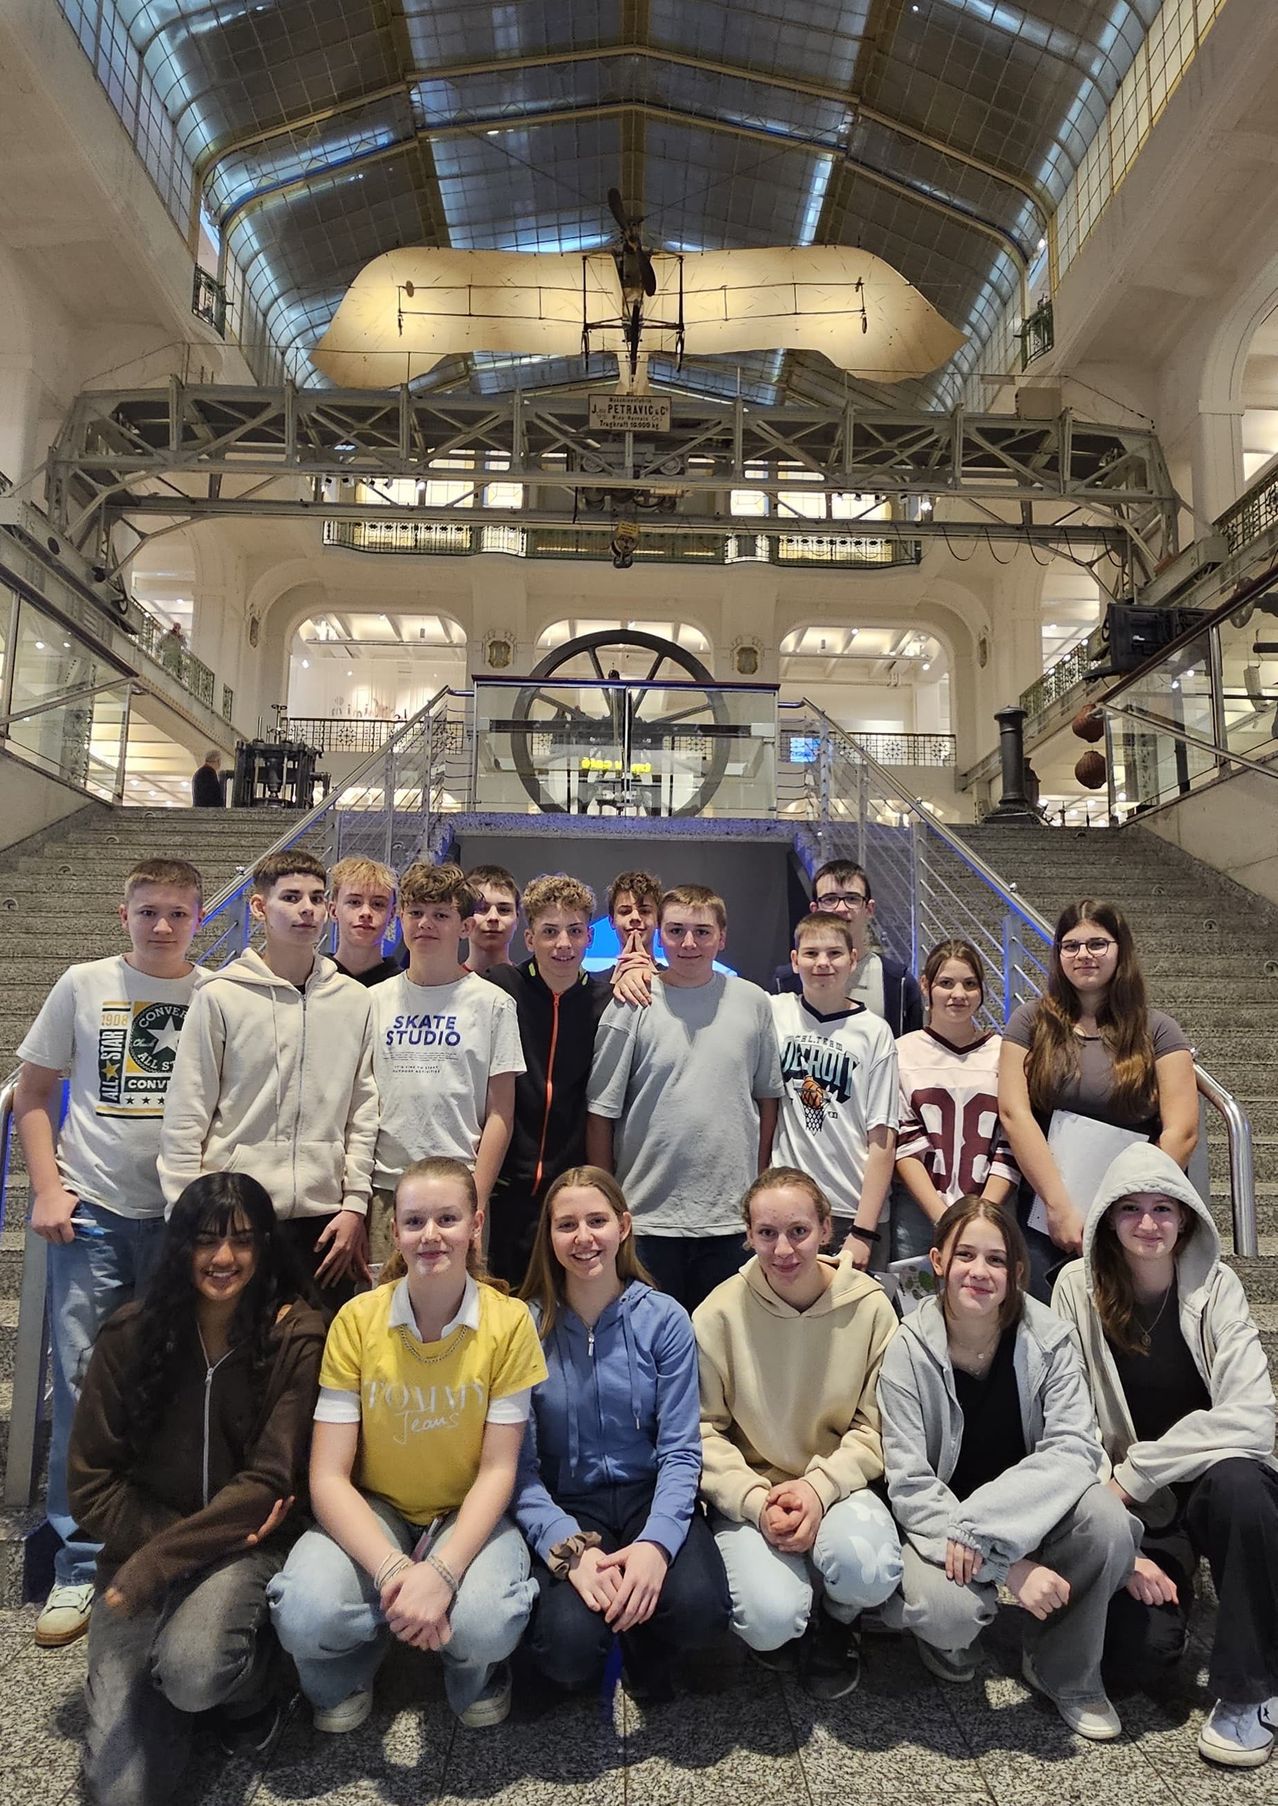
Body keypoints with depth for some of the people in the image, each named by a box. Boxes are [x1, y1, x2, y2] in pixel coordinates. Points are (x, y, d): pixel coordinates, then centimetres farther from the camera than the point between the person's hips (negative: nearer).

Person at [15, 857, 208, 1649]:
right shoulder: (84, 985, 1)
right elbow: (34, 1095, 7)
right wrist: (48, 1191, -3)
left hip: (190, 1217, 0)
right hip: (94, 1212, 0)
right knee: (83, 1381, 1)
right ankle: (79, 1565, 15)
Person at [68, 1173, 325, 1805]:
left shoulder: (296, 1338, -11)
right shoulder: (131, 1334, -5)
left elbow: (268, 1482, -12)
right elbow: (93, 1485, -2)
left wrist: (158, 1562, -20)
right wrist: (176, 1540, -14)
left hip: (247, 1547, -2)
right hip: (141, 1549, 2)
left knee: (193, 1668, -33)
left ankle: (254, 1684, 4)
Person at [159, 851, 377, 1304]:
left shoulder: (355, 1001, 6)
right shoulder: (221, 997, -2)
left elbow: (363, 1113, 7)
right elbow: (185, 1118, -2)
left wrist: (354, 1204, 2)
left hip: (323, 1219, 3)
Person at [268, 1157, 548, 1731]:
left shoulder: (509, 1320, -14)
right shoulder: (357, 1319, -12)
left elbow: (498, 1469, -12)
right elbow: (328, 1477, -13)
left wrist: (442, 1571, -27)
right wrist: (390, 1569, -29)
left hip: (468, 1513, -1)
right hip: (372, 1511, 1)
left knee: (485, 1624, -31)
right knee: (305, 1617, -29)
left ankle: (476, 1674, 8)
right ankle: (346, 1677, 9)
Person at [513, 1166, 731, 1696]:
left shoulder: (664, 1319, -5)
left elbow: (680, 1451, -6)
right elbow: (521, 1466, -8)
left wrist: (656, 1543, -23)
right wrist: (570, 1548, -23)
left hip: (649, 1494, 1)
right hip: (565, 1507, 0)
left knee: (699, 1610, -28)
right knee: (569, 1648, -27)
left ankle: (645, 1650, 9)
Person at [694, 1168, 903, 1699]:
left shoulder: (869, 1306, -8)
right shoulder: (719, 1314, -10)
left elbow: (876, 1426, -5)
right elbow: (703, 1431, -7)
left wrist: (820, 1486, -19)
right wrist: (755, 1499, -21)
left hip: (838, 1486, 1)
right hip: (748, 1494, -1)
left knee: (865, 1568, -31)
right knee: (772, 1617, -26)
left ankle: (835, 1622, 8)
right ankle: (785, 1627, 14)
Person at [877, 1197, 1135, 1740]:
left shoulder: (1047, 1339, -9)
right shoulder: (906, 1352, -15)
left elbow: (1075, 1448, -19)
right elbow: (909, 1486, -17)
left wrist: (981, 1526, -30)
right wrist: (1012, 1567, -27)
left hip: (1030, 1510, 3)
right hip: (935, 1523, -2)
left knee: (1106, 1521, -28)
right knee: (950, 1609, -33)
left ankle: (1064, 1672, 0)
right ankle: (946, 1636, 8)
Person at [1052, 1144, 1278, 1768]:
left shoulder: (1214, 1287, -10)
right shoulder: (1078, 1288, -10)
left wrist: (1136, 1472, -23)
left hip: (1211, 1481, 0)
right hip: (1126, 1506, 0)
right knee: (1140, 1650, -22)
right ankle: (1173, 1576, 15)